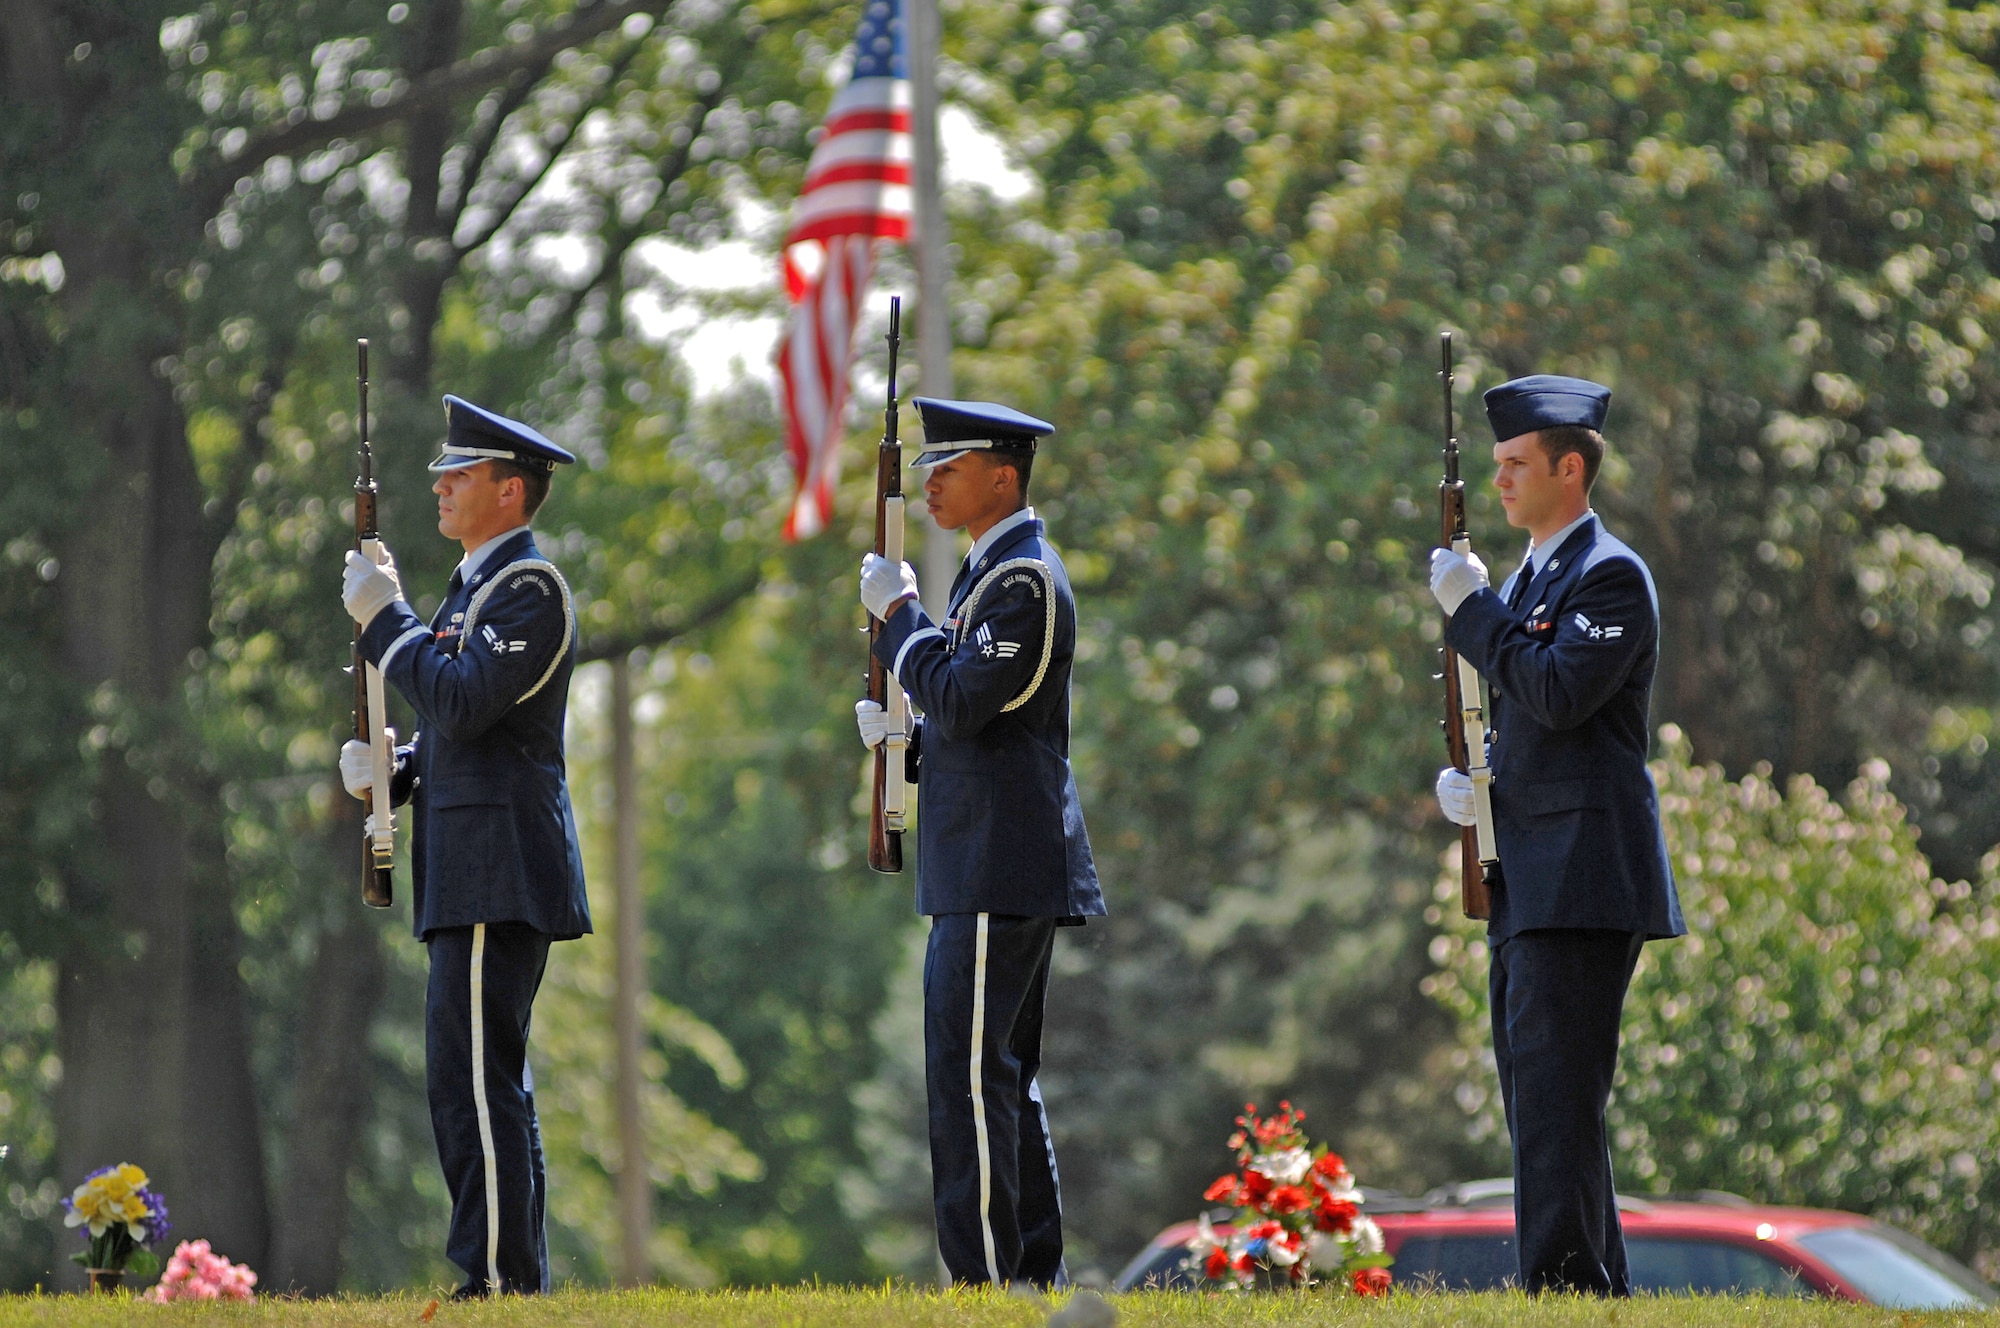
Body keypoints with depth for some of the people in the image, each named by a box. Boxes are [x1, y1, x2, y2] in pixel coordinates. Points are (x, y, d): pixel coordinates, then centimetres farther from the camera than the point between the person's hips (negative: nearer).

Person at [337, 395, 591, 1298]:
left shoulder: (530, 587, -11)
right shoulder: (476, 586, 22)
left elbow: (460, 701, -22)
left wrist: (384, 617, -13)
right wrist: (386, 771, 9)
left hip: (499, 874, -11)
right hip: (476, 875, 11)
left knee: (471, 1079, -13)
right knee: (489, 1083, 11)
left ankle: (499, 1277, -14)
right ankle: (516, 1279, 14)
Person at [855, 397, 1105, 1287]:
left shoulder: (1025, 579, -13)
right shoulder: (992, 572, 19)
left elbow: (962, 701, -21)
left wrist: (899, 613, -10)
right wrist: (906, 739, 10)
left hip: (1000, 871, -11)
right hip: (1000, 871, 11)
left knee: (968, 1072, -11)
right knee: (1001, 1079, 12)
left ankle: (986, 1280, -12)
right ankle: (1034, 1279, 15)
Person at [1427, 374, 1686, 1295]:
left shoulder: (1611, 576, -8)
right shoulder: (1525, 582, 22)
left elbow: (1560, 693, -21)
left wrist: (1471, 611, -11)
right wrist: (1462, 783, 8)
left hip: (1584, 879, -10)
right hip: (1527, 888, 10)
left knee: (1557, 1098, -14)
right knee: (1539, 1100, 11)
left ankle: (1563, 1285, -17)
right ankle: (1595, 1291, 15)